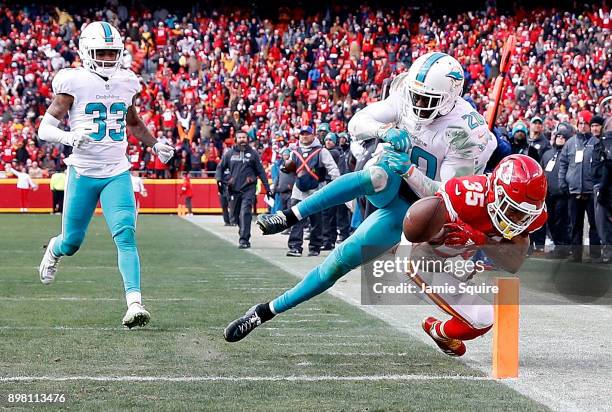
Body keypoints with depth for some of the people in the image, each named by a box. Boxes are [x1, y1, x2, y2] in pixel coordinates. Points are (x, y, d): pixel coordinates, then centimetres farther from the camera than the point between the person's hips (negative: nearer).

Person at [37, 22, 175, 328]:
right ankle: (54, 249, 47)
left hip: (117, 173, 2)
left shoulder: (126, 83, 6)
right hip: (82, 173, -2)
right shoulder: (74, 83, -8)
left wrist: (155, 145, 14)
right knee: (72, 242, 9)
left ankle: (134, 303, -20)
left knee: (126, 236, -15)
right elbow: (45, 129, -10)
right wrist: (70, 137, -29)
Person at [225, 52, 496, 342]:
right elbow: (356, 123, -14)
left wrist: (408, 170, -36)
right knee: (381, 176, -37)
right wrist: (384, 130, -35)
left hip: (409, 206, -3)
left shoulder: (465, 133, -24)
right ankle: (289, 217, -35)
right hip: (385, 190, 3)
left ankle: (268, 311, -5)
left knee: (342, 260, -13)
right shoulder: (407, 98, -10)